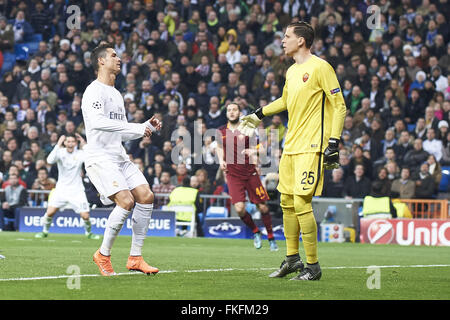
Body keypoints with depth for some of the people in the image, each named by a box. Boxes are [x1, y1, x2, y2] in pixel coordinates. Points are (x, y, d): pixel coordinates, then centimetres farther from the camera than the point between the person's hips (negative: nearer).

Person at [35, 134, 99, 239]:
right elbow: (50, 160, -24)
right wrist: (58, 145, -29)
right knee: (50, 211, -14)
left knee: (85, 216, -6)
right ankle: (45, 231, 10)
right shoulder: (60, 152, -5)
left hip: (77, 190, 0)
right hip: (61, 189, 0)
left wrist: (84, 144, -27)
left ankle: (88, 232, 22)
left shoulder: (80, 154, -4)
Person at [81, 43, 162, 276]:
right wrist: (136, 127, -26)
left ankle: (135, 258, 1)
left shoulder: (116, 95, 22)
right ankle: (103, 255, -5)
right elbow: (97, 122, -26)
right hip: (100, 158, -9)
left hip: (120, 157, 9)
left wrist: (148, 127, 12)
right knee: (126, 201, -22)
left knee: (146, 196, -5)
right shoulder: (94, 91, -7)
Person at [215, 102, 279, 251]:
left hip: (250, 173, -1)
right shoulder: (221, 131, 6)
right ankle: (255, 232, 13)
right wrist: (221, 160, 7)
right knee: (240, 208, -14)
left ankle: (271, 238, 18)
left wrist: (252, 151, -18)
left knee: (263, 207, 0)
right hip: (233, 175, 1)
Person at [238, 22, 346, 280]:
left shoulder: (320, 67, -9)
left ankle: (313, 266, -4)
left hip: (311, 148, -8)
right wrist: (259, 115, 40)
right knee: (287, 202, 10)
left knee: (301, 203, -14)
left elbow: (339, 106, -11)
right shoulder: (291, 71, 15)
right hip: (291, 147, 8)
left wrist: (333, 142, -17)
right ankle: (292, 259, 23)